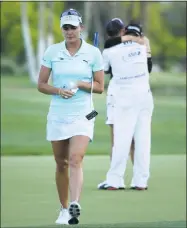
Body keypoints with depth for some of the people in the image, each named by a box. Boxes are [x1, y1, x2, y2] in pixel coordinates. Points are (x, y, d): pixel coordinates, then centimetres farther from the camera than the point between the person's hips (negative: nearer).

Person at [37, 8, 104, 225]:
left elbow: (99, 87, 4)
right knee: (61, 164, 8)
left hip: (82, 116, -2)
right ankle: (64, 209, 20)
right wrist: (59, 90, -14)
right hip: (57, 115, 2)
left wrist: (80, 85, -15)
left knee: (75, 160, -20)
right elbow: (41, 85, 5)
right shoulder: (52, 51, 3)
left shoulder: (93, 53, 0)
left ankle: (75, 206, -31)